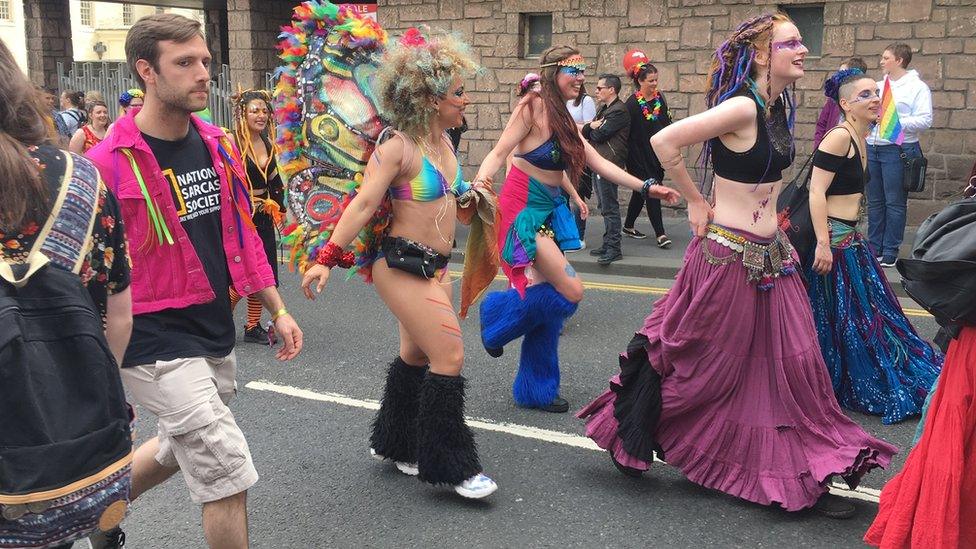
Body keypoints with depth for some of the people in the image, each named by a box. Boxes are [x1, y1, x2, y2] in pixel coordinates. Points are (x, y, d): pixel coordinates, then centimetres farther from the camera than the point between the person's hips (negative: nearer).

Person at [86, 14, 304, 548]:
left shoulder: (216, 145, 4)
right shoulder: (108, 164, -17)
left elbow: (241, 234, 12)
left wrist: (277, 310, 12)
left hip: (215, 330, 7)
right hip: (156, 340, -7)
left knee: (180, 449, 24)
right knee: (227, 471, -7)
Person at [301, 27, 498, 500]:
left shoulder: (444, 142, 8)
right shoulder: (398, 146, -16)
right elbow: (363, 204, -21)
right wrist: (327, 258, -25)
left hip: (434, 265, 8)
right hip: (401, 264, -8)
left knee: (416, 356, 16)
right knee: (450, 356, -10)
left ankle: (395, 444, 34)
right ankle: (449, 465, 3)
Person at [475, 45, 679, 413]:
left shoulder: (565, 119, 13)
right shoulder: (534, 106, -11)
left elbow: (600, 164, 12)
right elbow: (499, 152, -15)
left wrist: (646, 187, 8)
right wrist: (478, 187, -32)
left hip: (549, 212, 8)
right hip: (524, 211, -8)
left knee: (550, 299, 9)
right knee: (571, 292, -14)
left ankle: (537, 390, 21)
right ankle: (498, 313, 10)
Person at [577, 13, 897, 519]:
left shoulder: (780, 105, 8)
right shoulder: (741, 107, -20)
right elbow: (664, 142, -23)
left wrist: (772, 229, 16)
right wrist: (695, 202, -13)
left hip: (770, 255, 8)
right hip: (728, 255, -8)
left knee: (792, 364, 9)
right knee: (701, 363, 5)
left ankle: (807, 477, 20)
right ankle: (631, 437, 27)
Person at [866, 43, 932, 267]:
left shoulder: (917, 87, -2)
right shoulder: (879, 86, 18)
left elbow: (925, 121, -11)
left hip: (898, 150, -6)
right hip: (872, 148, 7)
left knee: (894, 202, -2)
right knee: (874, 201, 10)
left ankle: (890, 252, 5)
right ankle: (874, 247, 19)